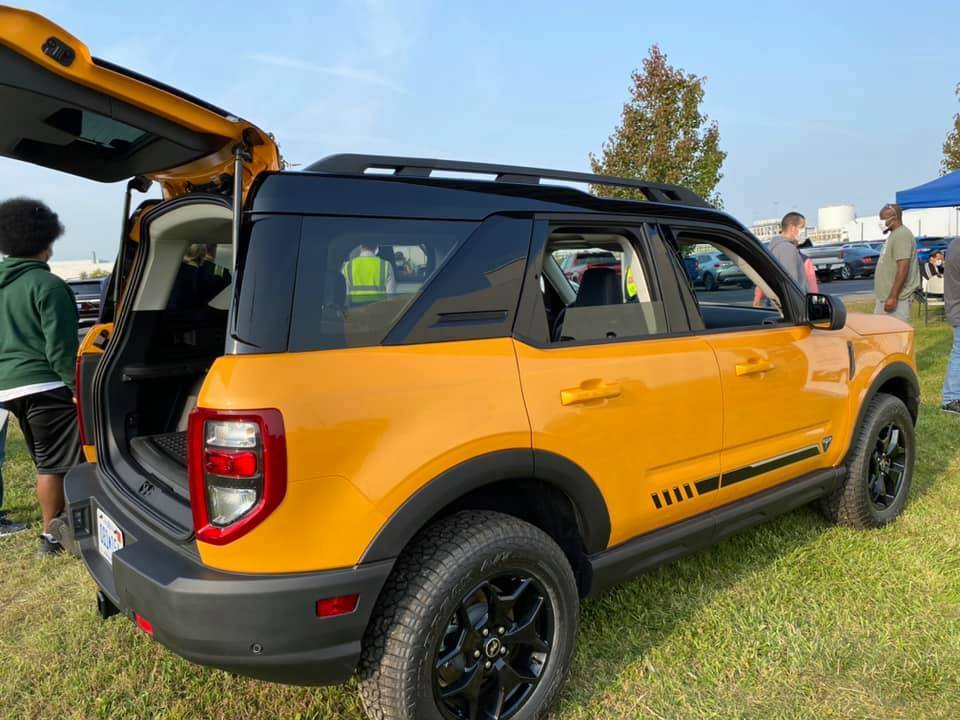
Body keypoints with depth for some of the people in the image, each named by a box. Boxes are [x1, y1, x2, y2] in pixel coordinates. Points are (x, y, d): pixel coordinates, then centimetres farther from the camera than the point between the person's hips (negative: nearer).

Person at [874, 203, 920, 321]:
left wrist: (893, 297, -25)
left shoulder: (902, 235, -16)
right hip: (885, 296, 10)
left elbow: (903, 268, -23)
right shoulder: (895, 234, 15)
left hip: (896, 298, -10)